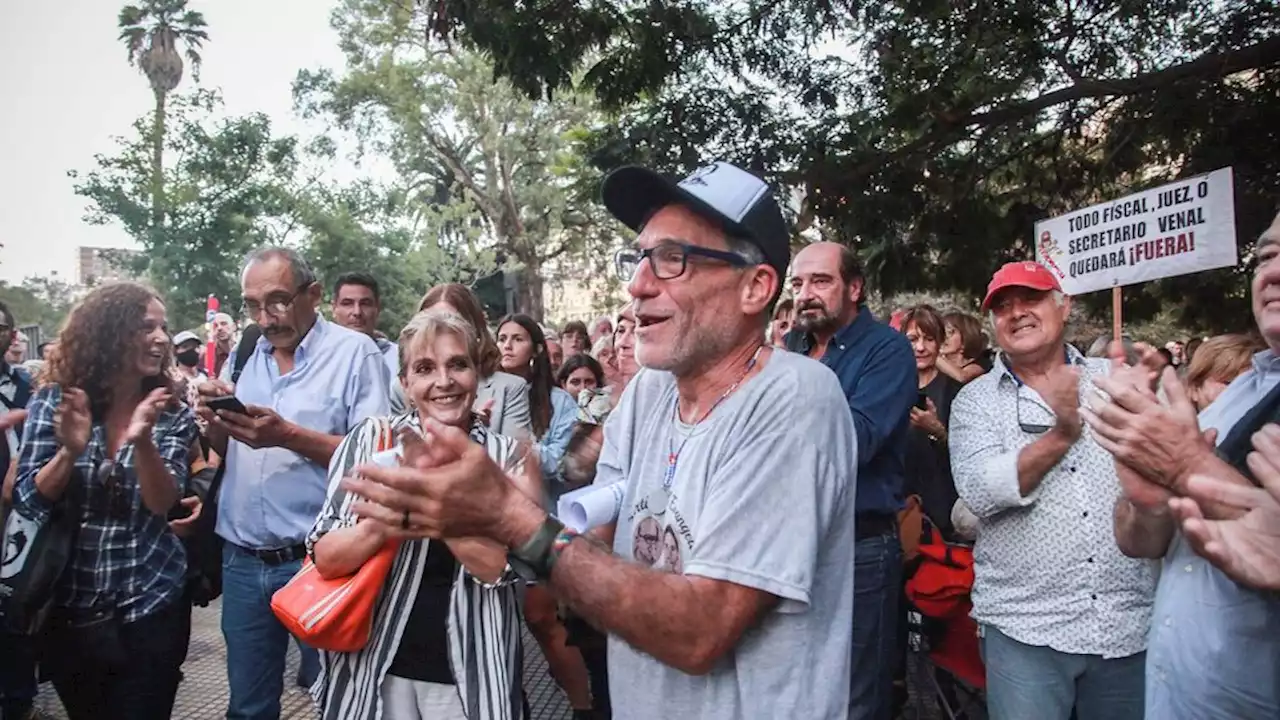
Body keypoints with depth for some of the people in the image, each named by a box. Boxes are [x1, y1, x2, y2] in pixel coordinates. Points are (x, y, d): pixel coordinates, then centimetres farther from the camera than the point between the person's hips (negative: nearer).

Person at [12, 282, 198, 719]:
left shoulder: (172, 413, -6)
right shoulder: (54, 401, -6)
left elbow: (162, 504, -15)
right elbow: (27, 502, -7)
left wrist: (142, 440, -31)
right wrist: (70, 451, -25)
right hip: (69, 608, 1)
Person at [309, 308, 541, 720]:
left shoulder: (505, 456, -7)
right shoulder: (371, 439, -6)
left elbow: (497, 565, -17)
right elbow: (326, 559, -10)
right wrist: (387, 518, -28)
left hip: (470, 673, 0)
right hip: (374, 666, 1)